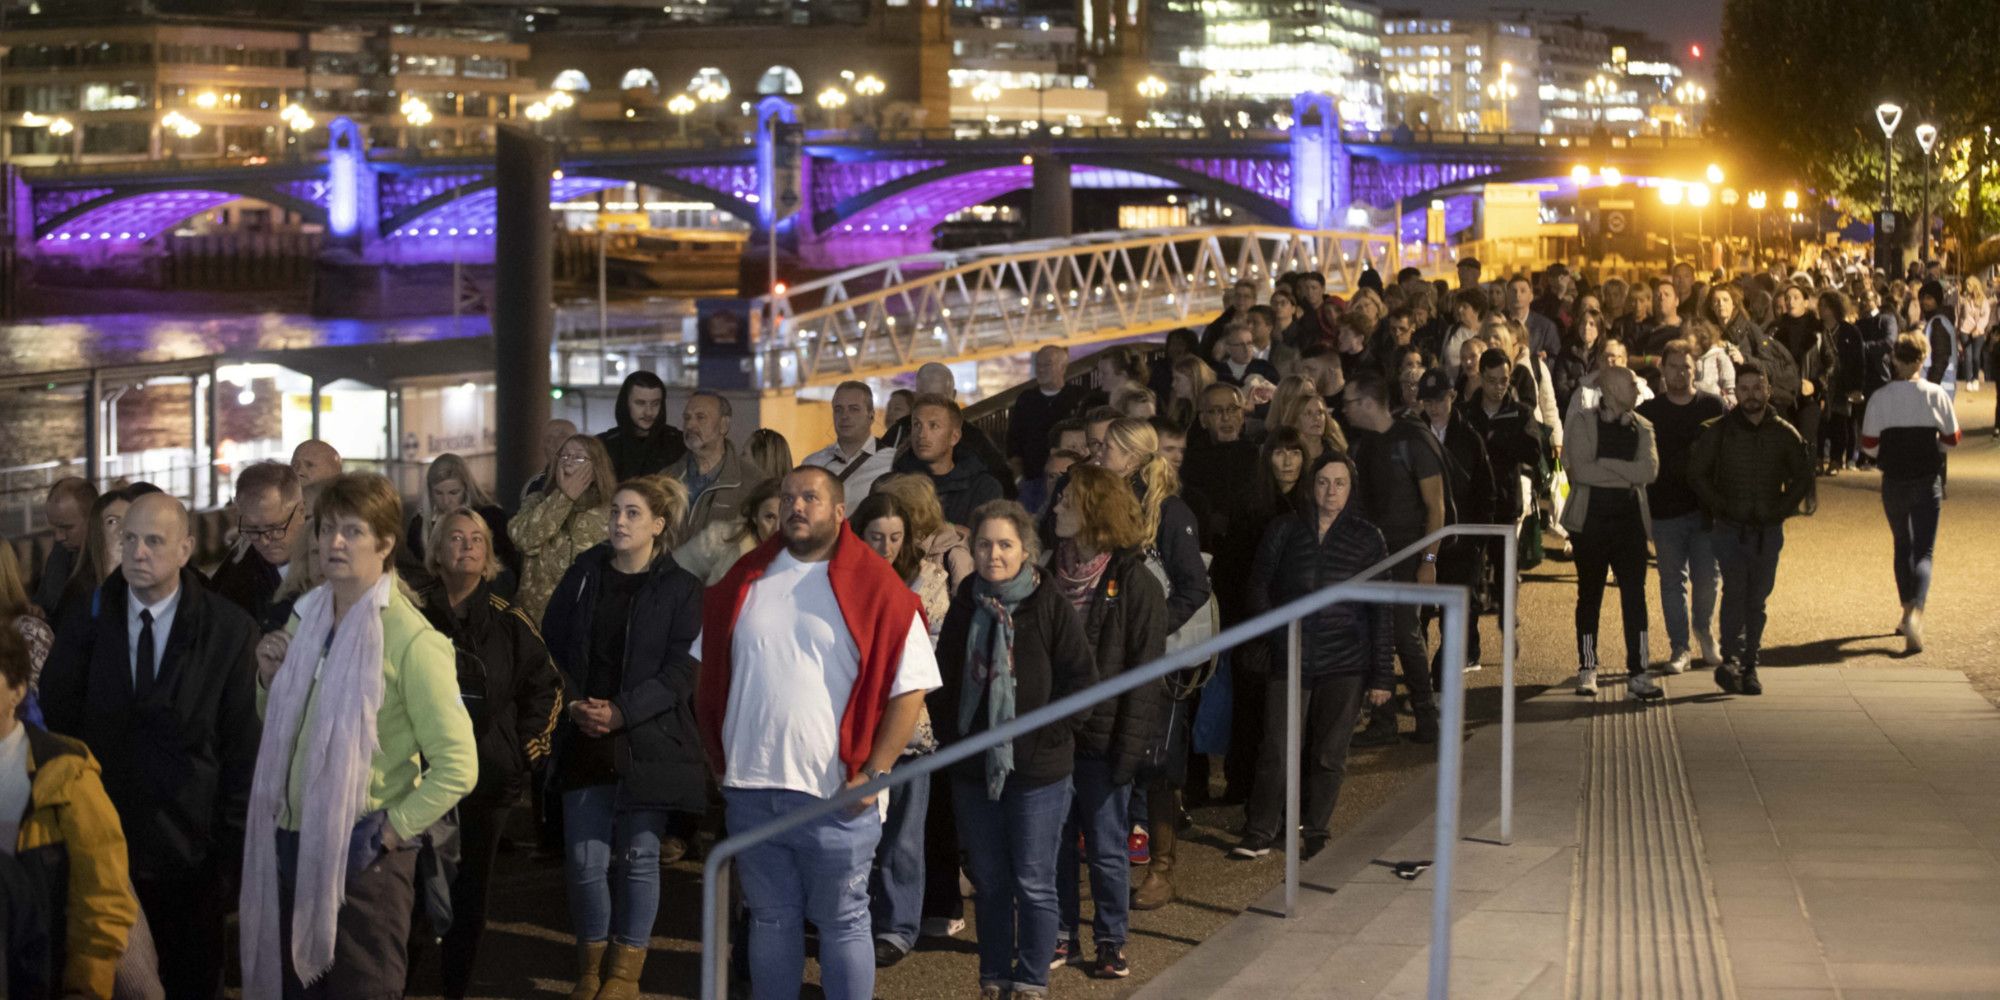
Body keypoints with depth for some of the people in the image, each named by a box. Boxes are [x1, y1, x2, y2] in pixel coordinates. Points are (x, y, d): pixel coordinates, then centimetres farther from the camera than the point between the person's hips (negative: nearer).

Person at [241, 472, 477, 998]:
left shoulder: (411, 639, -14)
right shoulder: (306, 619, 9)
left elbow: (458, 766, -17)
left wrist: (389, 831, -15)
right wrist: (271, 678, 3)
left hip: (362, 857, -7)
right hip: (292, 847, 7)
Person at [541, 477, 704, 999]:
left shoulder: (680, 589, -1)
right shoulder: (584, 574, 8)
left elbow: (679, 672, -7)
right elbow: (551, 645, 9)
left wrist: (620, 713, -15)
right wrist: (574, 705, -5)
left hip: (646, 741, -2)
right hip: (583, 741, 2)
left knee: (638, 856, 4)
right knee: (586, 858, 0)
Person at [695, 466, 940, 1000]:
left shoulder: (876, 589, -5)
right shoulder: (744, 581, 8)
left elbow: (910, 687, -7)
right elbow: (709, 672, 17)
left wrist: (874, 774, -13)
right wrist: (718, 755, 8)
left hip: (835, 795, -4)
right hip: (751, 790, 4)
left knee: (843, 923, 6)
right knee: (770, 918, 15)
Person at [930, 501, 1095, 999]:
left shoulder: (1051, 606, -8)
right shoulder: (965, 607, 6)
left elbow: (1081, 679, -8)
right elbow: (943, 680, 15)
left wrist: (1045, 737, -10)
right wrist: (950, 735, 5)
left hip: (1037, 771, -4)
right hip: (973, 771, 4)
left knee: (1033, 884, 1)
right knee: (988, 882, 12)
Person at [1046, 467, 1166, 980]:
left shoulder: (1136, 585, -10)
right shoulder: (1053, 573, 7)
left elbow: (1145, 672, -10)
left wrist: (1128, 747, -14)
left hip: (1100, 738, -5)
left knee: (1106, 849, 5)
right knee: (1055, 844, 10)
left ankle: (1111, 943, 17)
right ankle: (1063, 937, 22)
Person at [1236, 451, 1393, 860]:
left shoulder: (1368, 538, 2)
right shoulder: (1286, 529, 3)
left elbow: (1382, 610, 3)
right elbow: (1259, 584, 10)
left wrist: (1382, 674, 0)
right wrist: (1276, 633, -4)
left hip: (1345, 662, 0)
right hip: (1290, 657, 0)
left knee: (1329, 753, 5)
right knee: (1276, 748, -6)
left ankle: (1313, 831, 19)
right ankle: (1259, 834, 2)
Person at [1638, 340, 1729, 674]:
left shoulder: (1714, 407, 1)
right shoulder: (1648, 412, 3)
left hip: (1707, 508, -1)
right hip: (1664, 509, 1)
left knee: (1707, 578, 1)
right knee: (1673, 581, 5)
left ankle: (1704, 632, 27)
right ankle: (1680, 647, 13)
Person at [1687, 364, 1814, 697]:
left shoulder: (1784, 434, 3)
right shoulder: (1718, 431, -2)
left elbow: (1803, 477, 13)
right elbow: (1696, 473, 3)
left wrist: (1782, 509, 3)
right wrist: (1718, 507, -4)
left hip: (1768, 531, 2)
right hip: (1730, 529, -2)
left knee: (1756, 600, 5)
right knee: (1735, 589, -19)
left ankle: (1749, 667, 12)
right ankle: (1731, 659, -21)